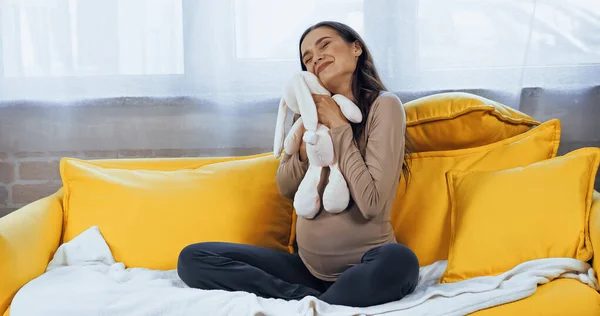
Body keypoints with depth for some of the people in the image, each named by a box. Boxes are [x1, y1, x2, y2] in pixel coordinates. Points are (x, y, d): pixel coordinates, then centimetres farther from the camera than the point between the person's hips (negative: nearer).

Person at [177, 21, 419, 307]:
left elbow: (372, 202, -19)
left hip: (363, 269, -6)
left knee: (399, 261, -41)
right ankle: (314, 300, -18)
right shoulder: (315, 111, 9)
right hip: (309, 267, 6)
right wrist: (306, 146, -11)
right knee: (193, 258, -8)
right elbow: (286, 188, 8)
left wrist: (339, 127, -13)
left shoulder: (384, 105, -9)